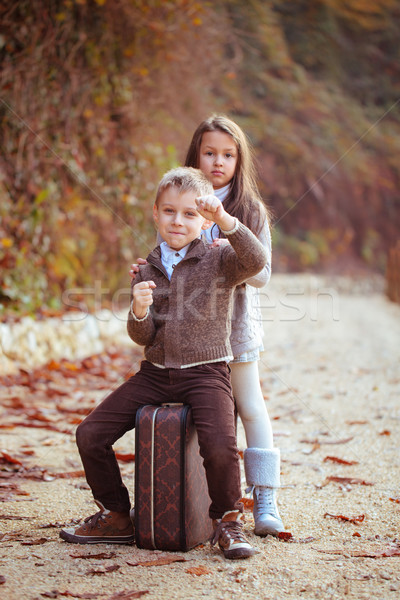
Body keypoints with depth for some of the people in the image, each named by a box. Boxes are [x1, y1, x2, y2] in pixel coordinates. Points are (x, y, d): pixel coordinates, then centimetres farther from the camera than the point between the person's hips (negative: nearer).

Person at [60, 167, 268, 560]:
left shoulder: (218, 261, -2)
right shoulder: (148, 270, 9)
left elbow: (255, 261, -25)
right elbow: (142, 337, 3)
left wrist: (225, 220, -36)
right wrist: (139, 312, -20)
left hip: (204, 373, -4)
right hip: (154, 374, 5)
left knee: (220, 446, -29)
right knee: (89, 435, -3)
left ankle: (228, 520, 0)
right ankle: (115, 516, 17)